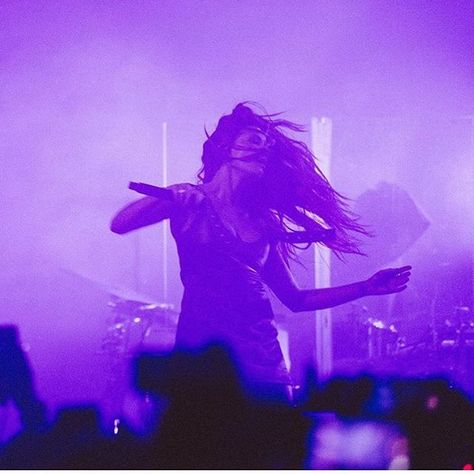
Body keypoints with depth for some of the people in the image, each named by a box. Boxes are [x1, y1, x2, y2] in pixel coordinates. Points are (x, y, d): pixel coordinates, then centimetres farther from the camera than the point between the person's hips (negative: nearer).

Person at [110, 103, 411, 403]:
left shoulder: (262, 224, 19)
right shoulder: (191, 201, 6)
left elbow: (295, 300, 24)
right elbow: (119, 225, -7)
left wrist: (367, 288, 19)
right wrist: (168, 200, -25)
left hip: (263, 355, 5)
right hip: (204, 350, -5)